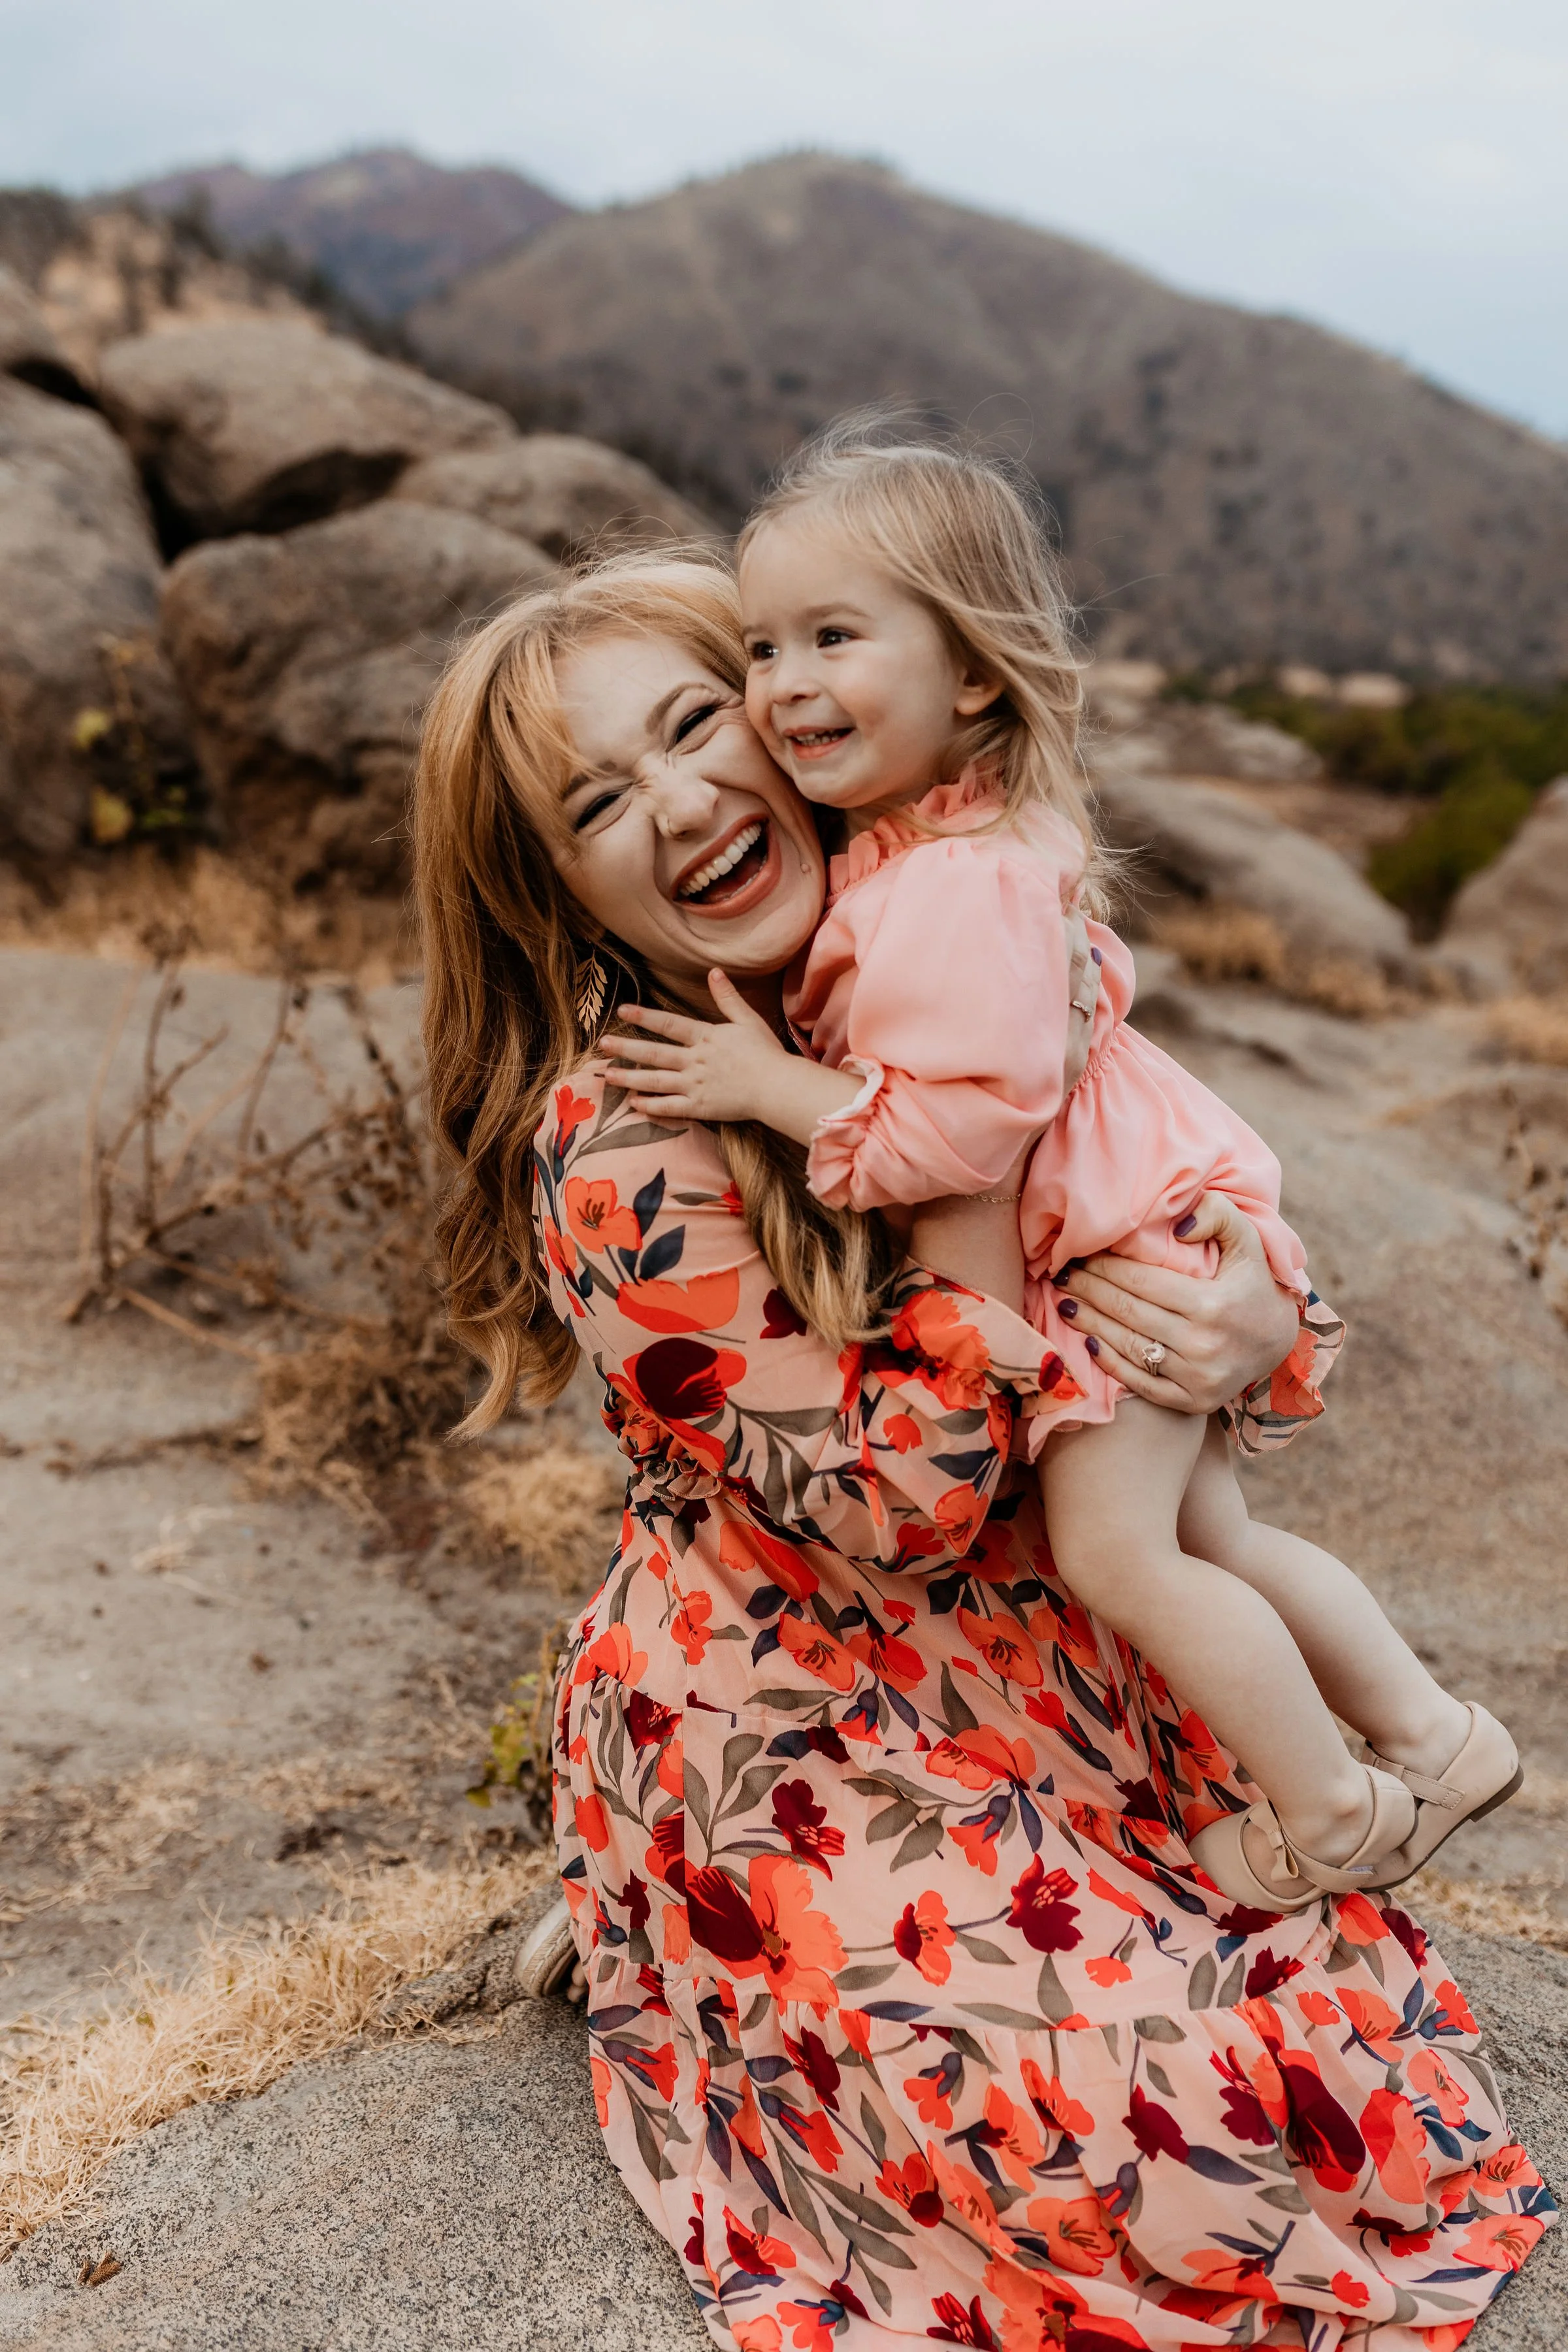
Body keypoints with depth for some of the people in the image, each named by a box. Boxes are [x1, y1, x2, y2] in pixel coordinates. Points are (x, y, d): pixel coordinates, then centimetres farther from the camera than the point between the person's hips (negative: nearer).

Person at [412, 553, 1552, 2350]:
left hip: (1041, 1653, 6)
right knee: (1169, 2120, -13)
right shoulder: (618, 1147, -23)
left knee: (1359, 2008, 6)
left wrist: (1260, 1314, -18)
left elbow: (1197, 1203, 5)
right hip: (798, 1741, -6)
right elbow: (888, 1507, -23)